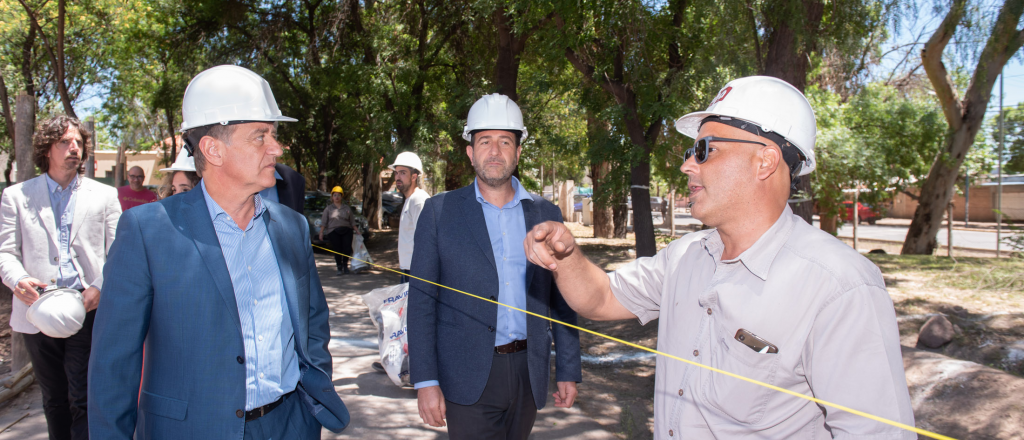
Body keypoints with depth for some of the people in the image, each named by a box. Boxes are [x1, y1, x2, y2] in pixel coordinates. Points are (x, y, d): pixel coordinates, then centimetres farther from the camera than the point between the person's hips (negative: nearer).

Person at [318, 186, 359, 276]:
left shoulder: (347, 208, 14)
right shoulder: (328, 208, 9)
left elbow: (352, 221, 16)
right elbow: (323, 222, 6)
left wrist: (357, 230, 10)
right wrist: (321, 232, -2)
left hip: (346, 231, 1)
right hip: (333, 231, -1)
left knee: (347, 249, -7)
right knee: (337, 250, -4)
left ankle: (345, 265, 19)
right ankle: (339, 268, 8)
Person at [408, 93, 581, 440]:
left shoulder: (546, 214, 6)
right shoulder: (439, 211, -1)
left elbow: (561, 300, 8)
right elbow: (422, 299, -4)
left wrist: (568, 370, 6)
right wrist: (425, 381, -9)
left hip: (528, 373, 3)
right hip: (468, 378, -2)